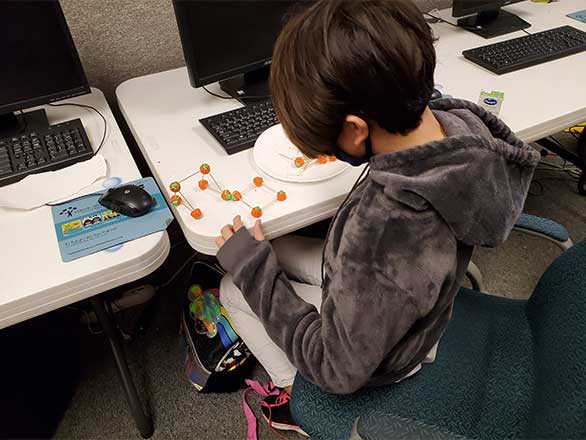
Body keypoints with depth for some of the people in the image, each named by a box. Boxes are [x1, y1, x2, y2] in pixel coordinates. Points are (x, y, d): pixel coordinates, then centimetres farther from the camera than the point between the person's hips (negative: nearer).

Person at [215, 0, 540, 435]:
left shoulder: (381, 239, -47)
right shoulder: (459, 121, -24)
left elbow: (339, 370, -26)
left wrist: (252, 268, -22)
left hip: (375, 354, -6)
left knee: (234, 286, 11)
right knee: (274, 249, 20)